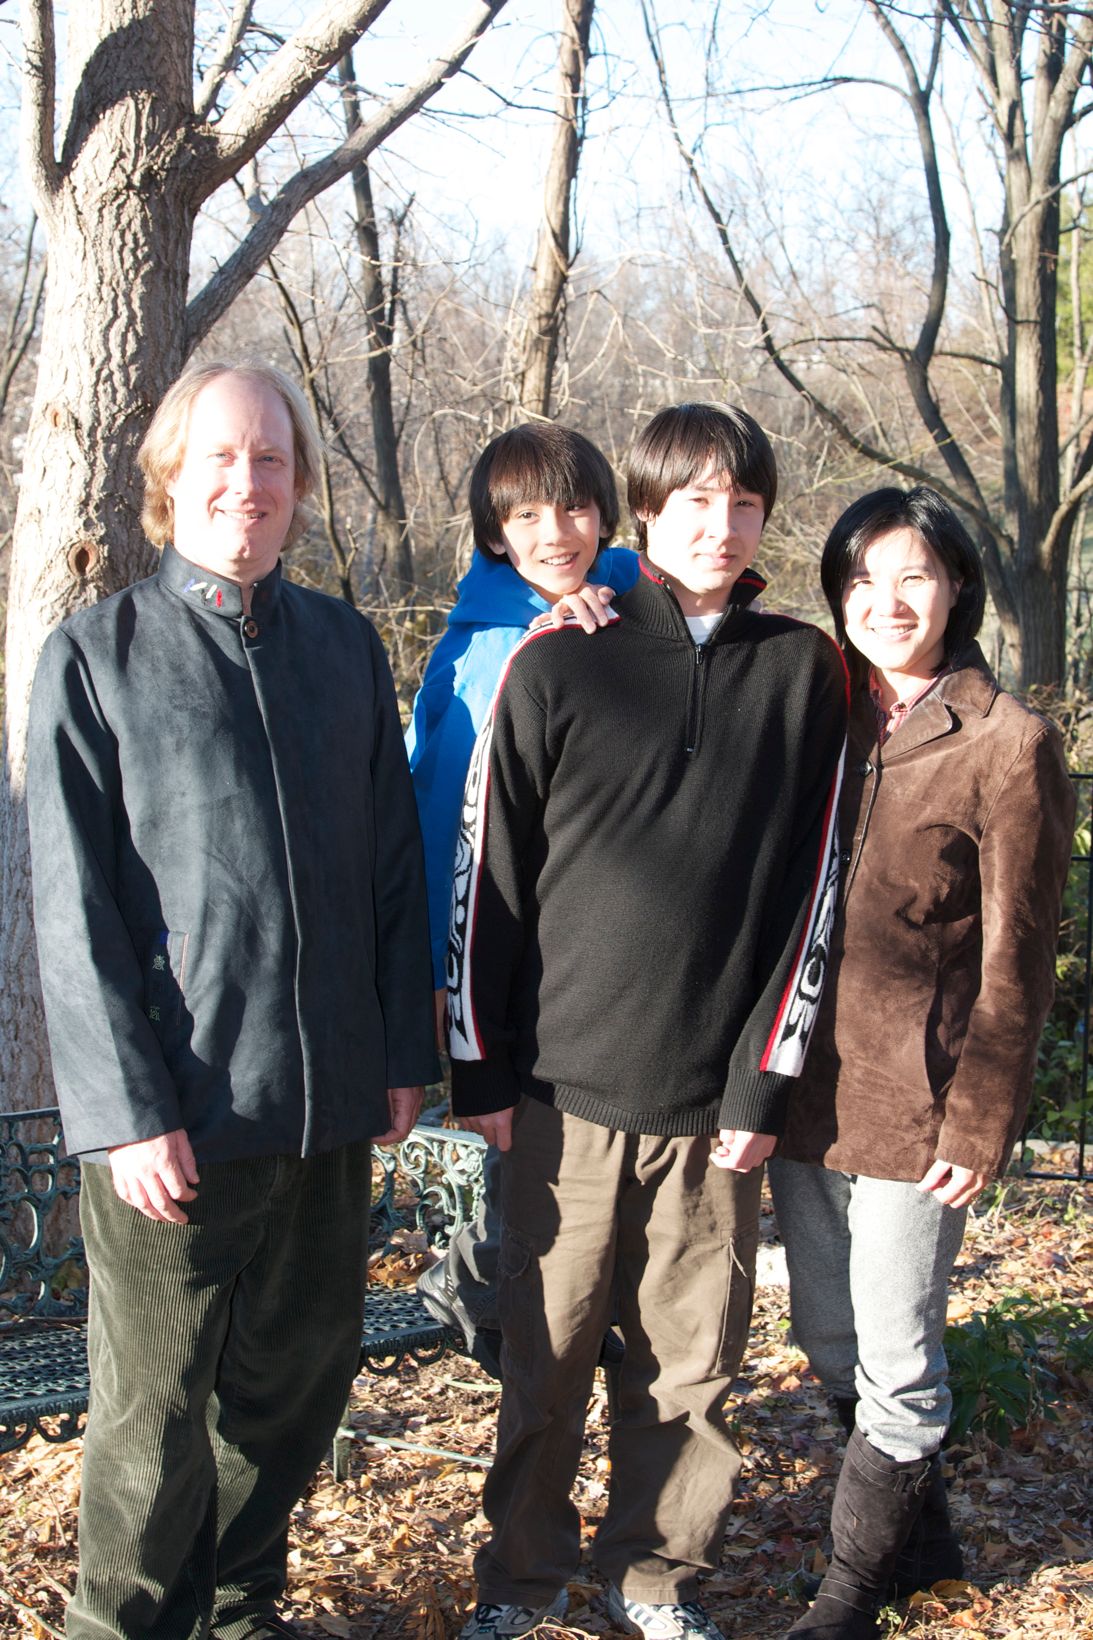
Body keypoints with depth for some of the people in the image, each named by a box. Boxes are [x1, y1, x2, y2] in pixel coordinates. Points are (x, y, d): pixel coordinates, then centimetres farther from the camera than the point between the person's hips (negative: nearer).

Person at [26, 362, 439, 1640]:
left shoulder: (344, 646, 9)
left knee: (301, 1373, 15)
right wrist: (128, 1109, -12)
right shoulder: (94, 655, -4)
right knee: (156, 1405, 6)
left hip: (331, 1101, 4)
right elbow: (74, 909, -8)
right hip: (176, 1111, -4)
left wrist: (403, 1051, 8)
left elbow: (394, 864, 12)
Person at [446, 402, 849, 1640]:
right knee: (547, 1354, 8)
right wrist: (479, 1065, 1)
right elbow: (488, 869, 2)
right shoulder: (558, 663, -1)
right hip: (567, 1085, -1)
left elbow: (810, 889, 3)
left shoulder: (804, 671, 3)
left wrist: (767, 1078, -1)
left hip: (717, 1097, 1)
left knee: (692, 1361, 10)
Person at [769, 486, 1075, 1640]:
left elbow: (1014, 960, -8)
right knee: (827, 1338, 16)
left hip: (914, 1095, -5)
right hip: (804, 1082, 6)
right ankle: (918, 1536, 36)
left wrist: (980, 1120, -10)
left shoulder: (1006, 743, -9)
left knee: (894, 1358, 5)